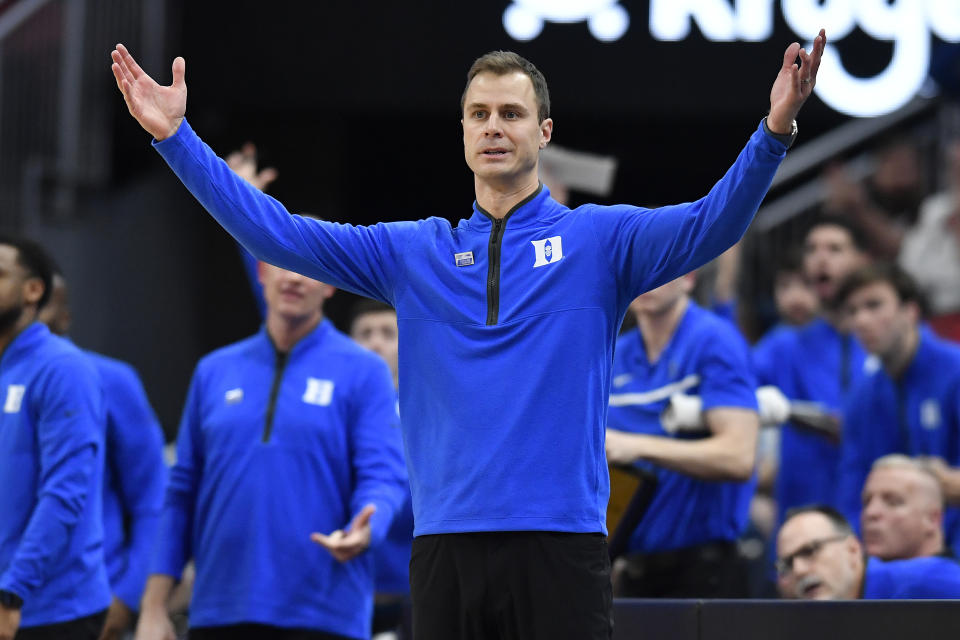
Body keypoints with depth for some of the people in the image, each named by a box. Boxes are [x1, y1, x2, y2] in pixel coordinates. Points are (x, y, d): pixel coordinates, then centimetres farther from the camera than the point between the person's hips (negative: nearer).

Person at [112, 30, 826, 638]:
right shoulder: (412, 252, 13)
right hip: (445, 544, 3)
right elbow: (279, 233, 10)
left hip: (560, 546, -3)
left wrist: (774, 133, -27)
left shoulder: (599, 238, 5)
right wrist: (175, 136, 3)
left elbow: (711, 224, -10)